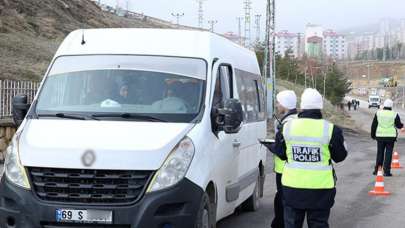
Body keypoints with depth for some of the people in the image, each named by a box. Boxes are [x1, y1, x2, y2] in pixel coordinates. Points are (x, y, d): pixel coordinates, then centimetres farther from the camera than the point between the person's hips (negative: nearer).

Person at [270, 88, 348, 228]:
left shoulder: (287, 127, -2)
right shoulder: (330, 130, -10)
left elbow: (280, 154, 7)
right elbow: (340, 156, 0)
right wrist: (340, 140, 18)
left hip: (292, 185, 2)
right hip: (320, 186, -2)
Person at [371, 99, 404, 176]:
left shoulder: (378, 113, 1)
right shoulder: (394, 114, -5)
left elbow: (373, 125, 4)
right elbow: (399, 125, 0)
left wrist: (373, 135, 13)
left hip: (380, 136, 2)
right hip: (390, 136, -2)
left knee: (380, 153, 12)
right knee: (388, 153, 2)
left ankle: (377, 170, 15)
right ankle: (386, 171, 0)